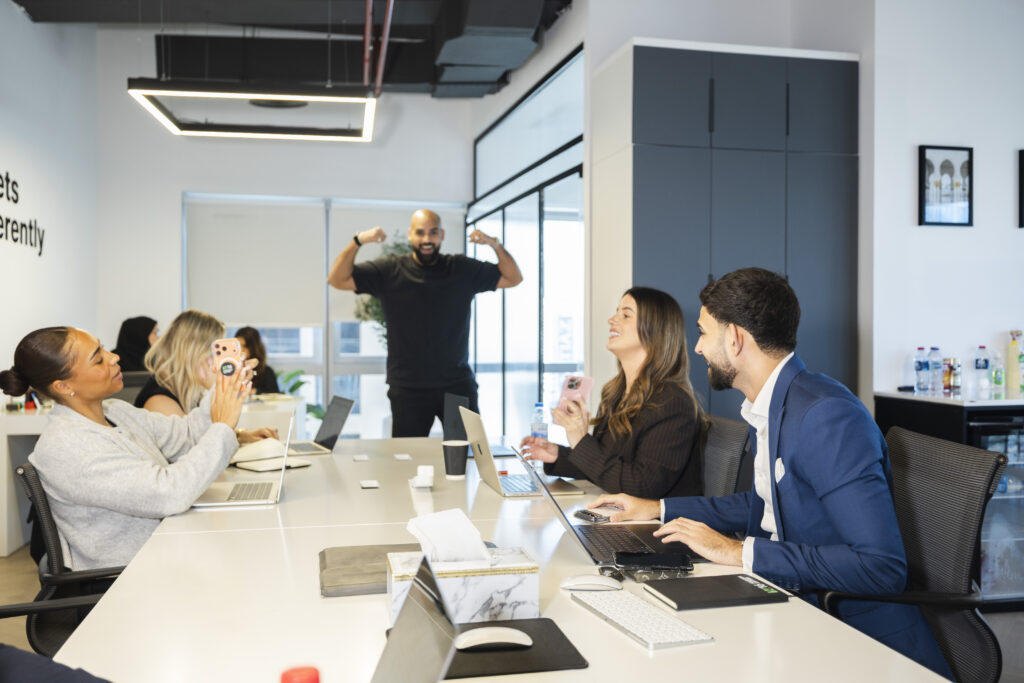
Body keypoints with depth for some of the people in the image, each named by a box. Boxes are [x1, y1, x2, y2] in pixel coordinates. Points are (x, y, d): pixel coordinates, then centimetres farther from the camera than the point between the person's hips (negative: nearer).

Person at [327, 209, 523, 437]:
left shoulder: (462, 269, 8)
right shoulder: (389, 271, 3)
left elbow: (513, 278, 10)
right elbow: (337, 280, 0)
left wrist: (495, 245, -7)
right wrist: (358, 241, -14)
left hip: (458, 386, 1)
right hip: (408, 390, -1)